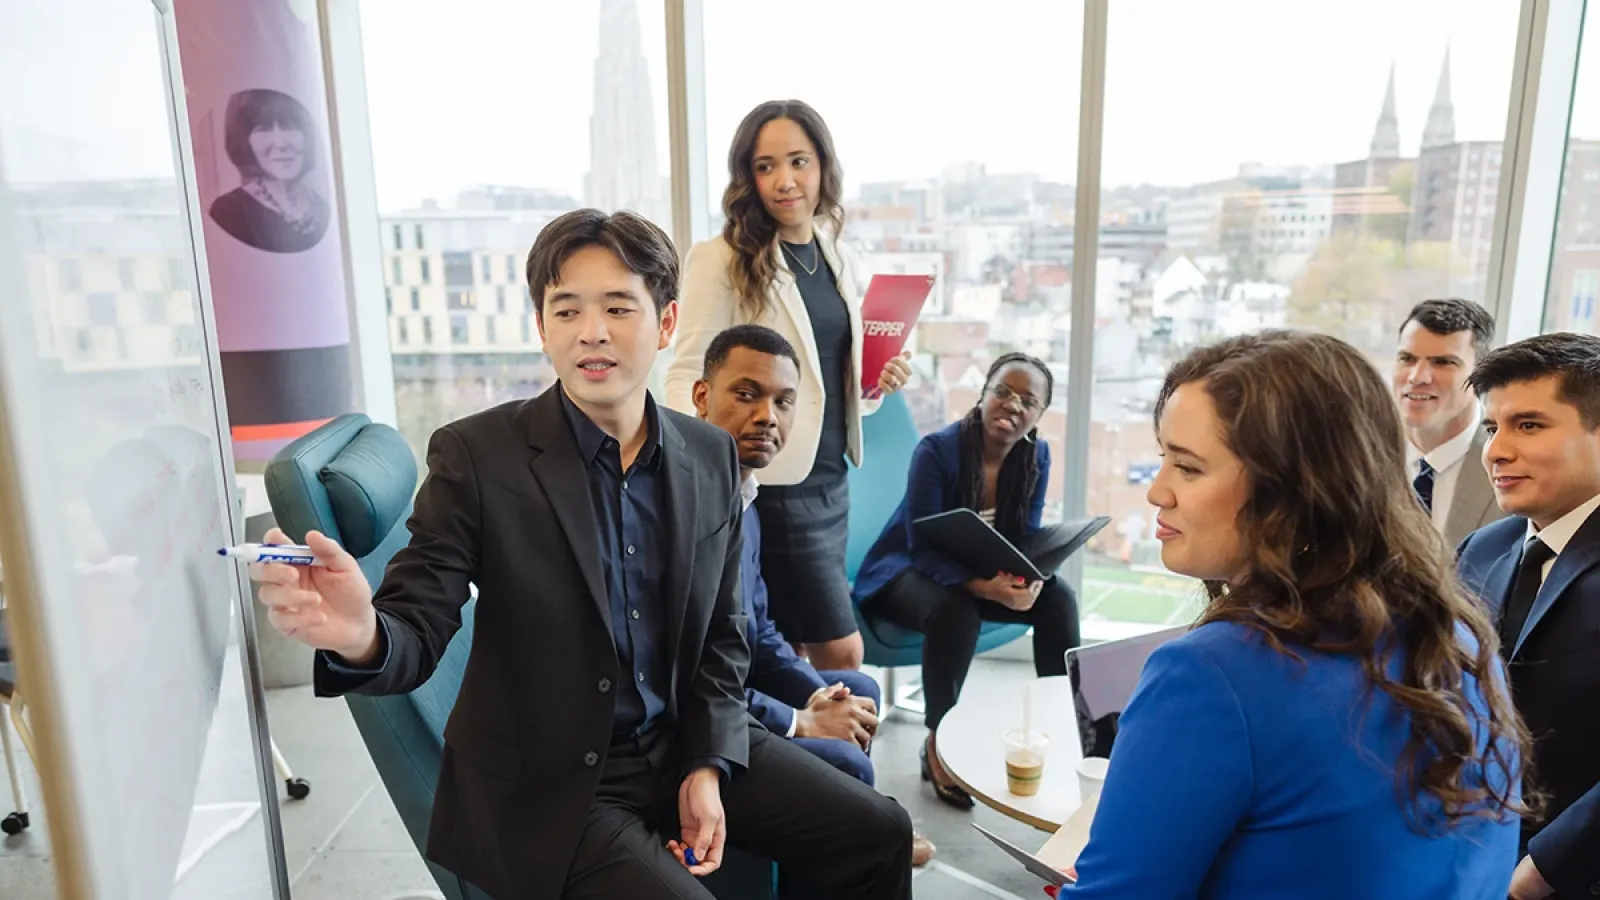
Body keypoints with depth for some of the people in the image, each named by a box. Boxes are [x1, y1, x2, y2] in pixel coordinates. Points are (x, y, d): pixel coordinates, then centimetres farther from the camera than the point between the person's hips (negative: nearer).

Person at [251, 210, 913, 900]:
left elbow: (722, 632, 4)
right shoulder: (476, 455, -14)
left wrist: (707, 767, -6)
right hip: (546, 789, -4)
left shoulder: (711, 457, -3)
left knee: (879, 833, 2)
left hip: (687, 747, 4)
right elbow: (417, 634, -17)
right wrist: (359, 635, -40)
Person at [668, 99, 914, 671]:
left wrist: (877, 387, -2)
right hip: (771, 486, -6)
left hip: (829, 481, 6)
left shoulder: (841, 260, 10)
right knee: (840, 652, 0)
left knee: (788, 653, 16)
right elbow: (686, 375, -12)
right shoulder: (722, 261, -10)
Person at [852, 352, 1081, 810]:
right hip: (906, 570, -5)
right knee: (955, 613, -35)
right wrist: (985, 587, -42)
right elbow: (923, 549, -27)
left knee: (1057, 597, -17)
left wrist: (1030, 578, -29)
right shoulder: (936, 450, -24)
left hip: (980, 570, 5)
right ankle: (938, 743, -15)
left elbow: (1027, 539, -5)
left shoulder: (1036, 456, -7)